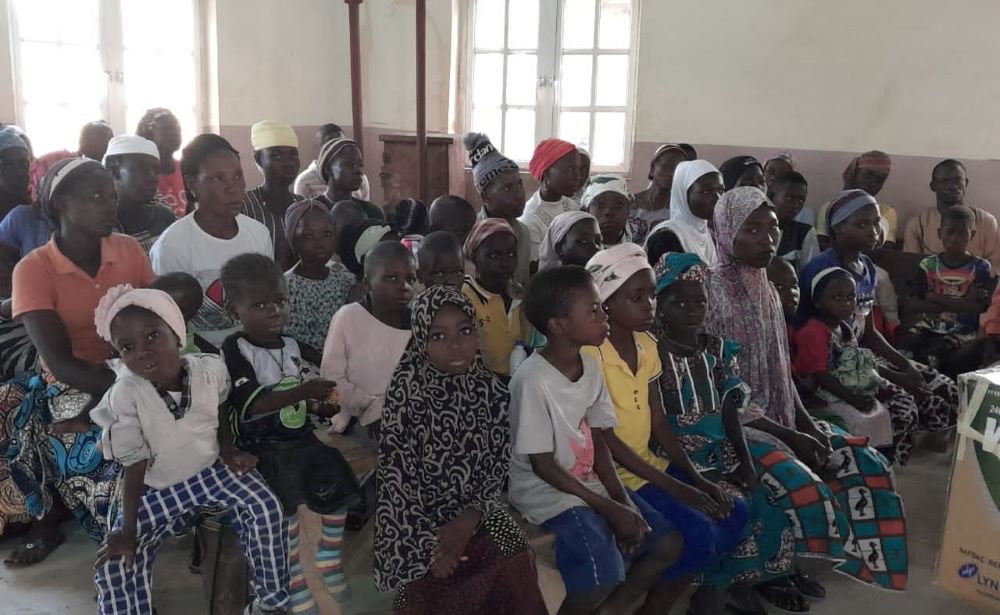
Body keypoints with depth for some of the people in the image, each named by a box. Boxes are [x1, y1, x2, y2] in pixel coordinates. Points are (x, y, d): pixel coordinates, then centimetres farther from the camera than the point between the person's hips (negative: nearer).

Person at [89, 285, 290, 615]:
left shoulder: (211, 369, -19)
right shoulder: (125, 395, -25)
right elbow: (134, 464, -17)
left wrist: (228, 450, -5)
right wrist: (127, 529, -15)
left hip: (212, 469, 1)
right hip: (157, 488, -1)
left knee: (265, 509, -20)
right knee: (114, 562, -14)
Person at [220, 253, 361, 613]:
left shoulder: (290, 345, 10)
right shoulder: (234, 351, -13)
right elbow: (250, 404, -26)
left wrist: (320, 406, 2)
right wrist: (302, 391, -34)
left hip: (302, 439, 7)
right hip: (263, 448, -7)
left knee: (337, 492, 6)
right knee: (284, 512, -20)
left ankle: (328, 570, 27)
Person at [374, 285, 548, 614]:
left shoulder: (492, 391, -1)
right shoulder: (406, 394, -11)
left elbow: (497, 469, 2)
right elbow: (396, 477, -11)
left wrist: (471, 517, -14)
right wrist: (428, 544, -15)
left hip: (477, 515, 2)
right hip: (422, 524, -2)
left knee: (514, 571, -15)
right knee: (435, 576, -20)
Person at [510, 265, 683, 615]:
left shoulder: (591, 366, 1)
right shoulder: (534, 380, -23)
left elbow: (598, 442, 4)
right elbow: (542, 466, -19)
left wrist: (623, 500, -9)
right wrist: (610, 509, -16)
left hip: (591, 484, 8)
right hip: (548, 493, -8)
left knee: (669, 544, 3)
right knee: (602, 579, -24)